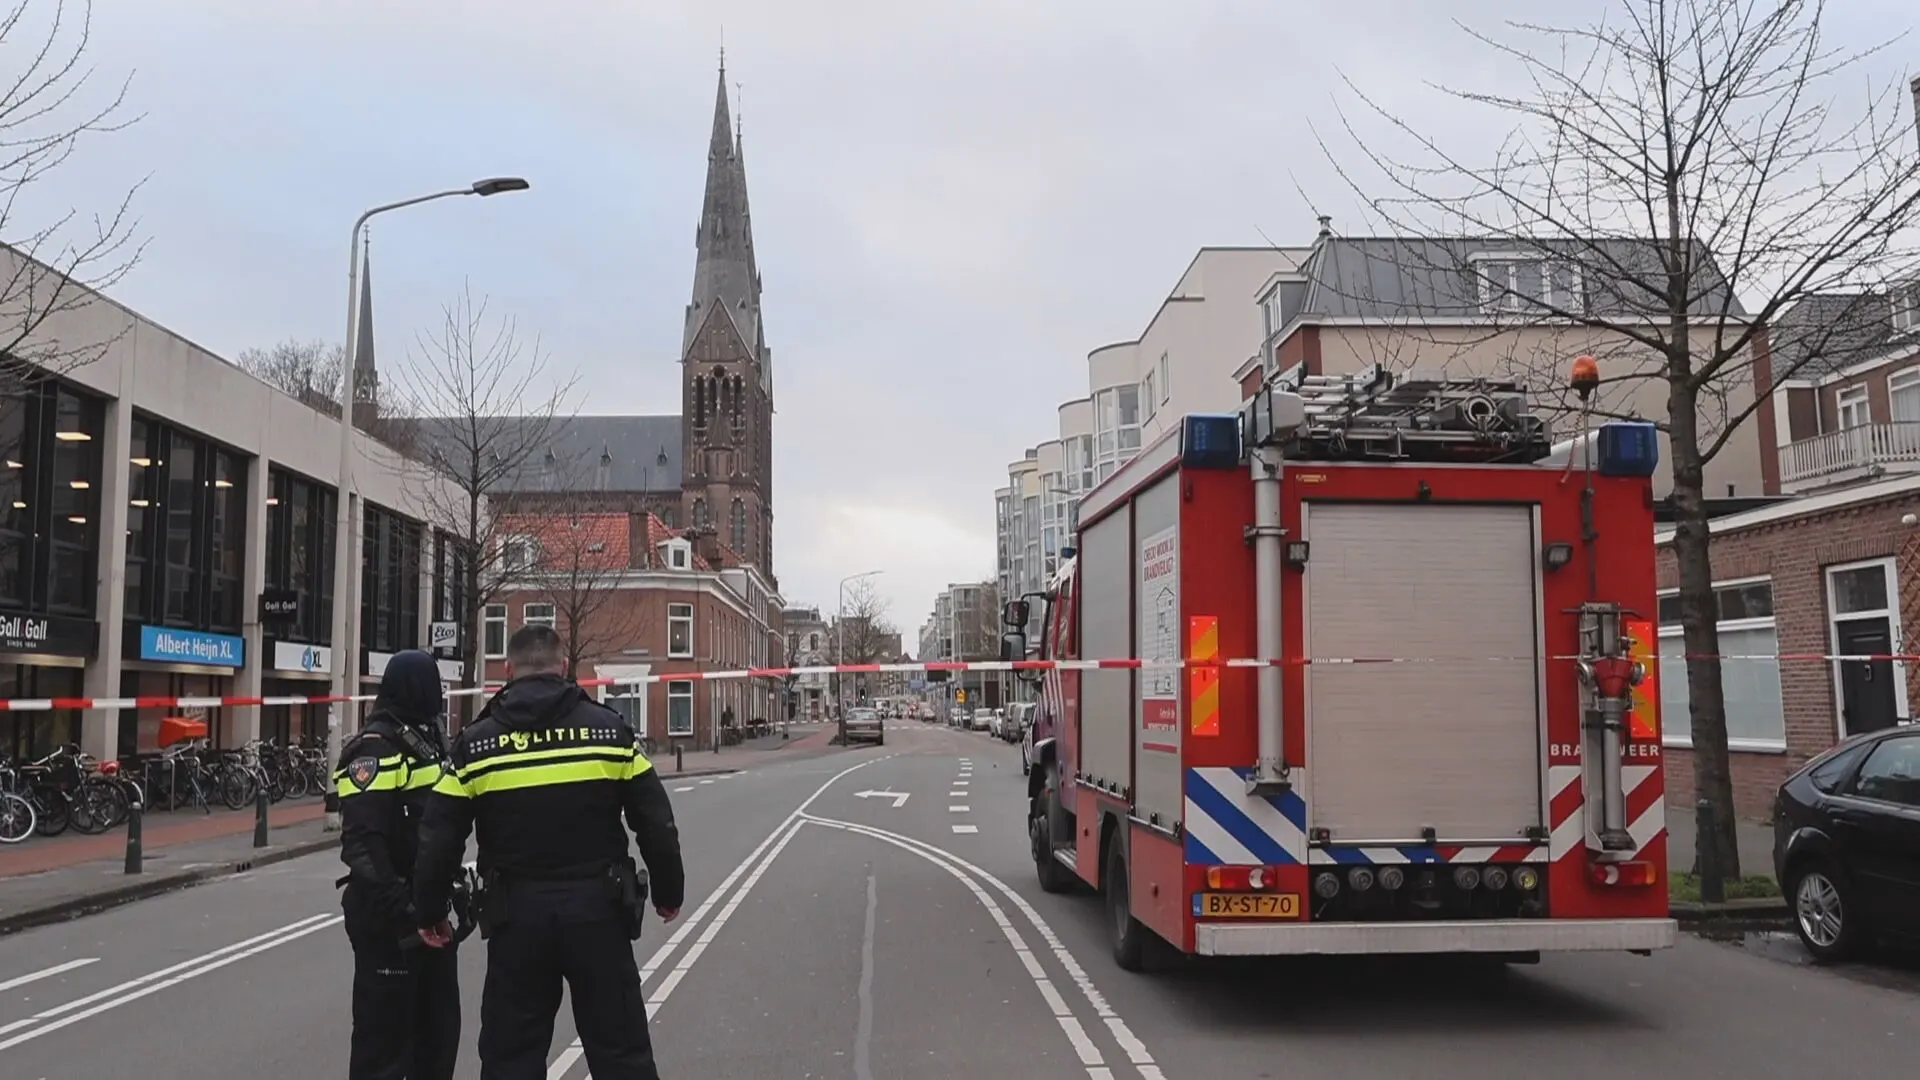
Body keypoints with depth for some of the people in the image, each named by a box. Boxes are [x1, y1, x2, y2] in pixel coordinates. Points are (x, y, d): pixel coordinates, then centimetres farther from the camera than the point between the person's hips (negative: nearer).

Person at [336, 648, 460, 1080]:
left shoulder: (425, 739, 15)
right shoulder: (376, 748, -16)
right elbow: (362, 841, -24)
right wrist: (395, 906, -28)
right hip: (389, 916, -9)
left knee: (440, 1025, 17)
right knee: (386, 1031, -2)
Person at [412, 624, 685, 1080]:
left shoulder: (476, 743, -2)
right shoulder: (610, 730, -3)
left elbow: (439, 840, -1)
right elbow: (656, 826, -1)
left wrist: (430, 912, 12)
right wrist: (668, 891, 13)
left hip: (516, 916, 0)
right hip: (598, 909, 0)